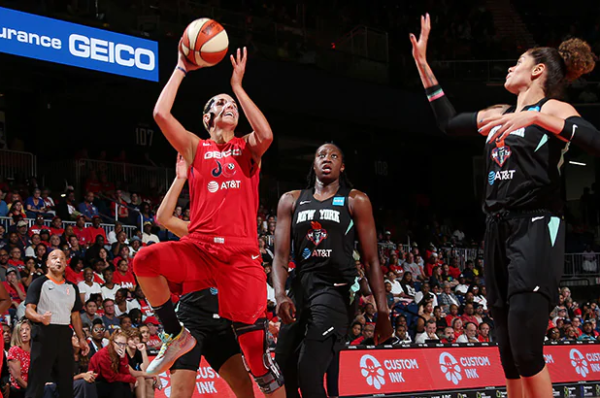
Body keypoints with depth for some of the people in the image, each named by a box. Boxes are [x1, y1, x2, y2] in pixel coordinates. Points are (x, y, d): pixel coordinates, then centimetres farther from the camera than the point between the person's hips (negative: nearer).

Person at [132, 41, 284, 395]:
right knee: (145, 261, -29)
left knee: (255, 346, -6)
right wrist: (181, 69, 6)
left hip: (242, 255, -1)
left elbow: (266, 135, -10)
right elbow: (161, 114, 0)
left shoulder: (248, 148, 15)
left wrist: (238, 85, -2)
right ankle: (177, 335, -7)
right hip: (199, 248, 1)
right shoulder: (196, 148, 15)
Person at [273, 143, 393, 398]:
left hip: (337, 290, -4)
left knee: (309, 374, -21)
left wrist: (383, 313, -2)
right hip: (300, 291, 5)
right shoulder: (291, 201, 14)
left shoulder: (355, 201, 6)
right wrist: (280, 296, -12)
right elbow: (281, 255, 7)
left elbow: (371, 260, 3)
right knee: (282, 377, 7)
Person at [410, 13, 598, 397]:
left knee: (525, 346, -18)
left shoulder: (553, 109, -4)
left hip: (536, 229, -8)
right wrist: (423, 63, 27)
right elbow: (449, 121, 31)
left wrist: (535, 117, -27)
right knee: (509, 350, 7)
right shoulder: (498, 115, 18)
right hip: (499, 231, 8)